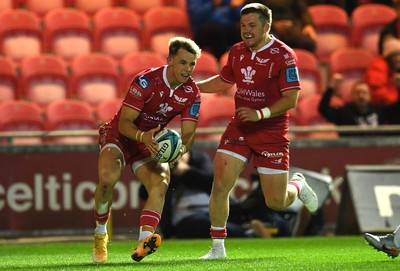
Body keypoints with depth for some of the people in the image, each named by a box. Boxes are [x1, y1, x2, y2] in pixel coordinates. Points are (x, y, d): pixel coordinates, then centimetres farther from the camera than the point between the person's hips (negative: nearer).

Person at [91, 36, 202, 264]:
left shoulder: (192, 93, -10)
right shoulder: (146, 81, -25)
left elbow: (188, 132, -13)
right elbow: (124, 122, -26)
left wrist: (182, 148, -37)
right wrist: (142, 136, -47)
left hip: (151, 142, 4)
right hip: (120, 135, -4)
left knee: (160, 183, -25)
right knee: (108, 178, -30)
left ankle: (144, 241, -37)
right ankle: (100, 233, -5)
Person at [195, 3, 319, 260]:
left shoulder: (283, 55, -13)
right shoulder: (237, 51, 5)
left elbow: (291, 98, -17)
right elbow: (224, 81, 23)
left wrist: (261, 113, -28)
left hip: (272, 133, -4)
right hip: (239, 129, 4)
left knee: (276, 202, 1)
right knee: (220, 185, -12)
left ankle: (298, 186, 38)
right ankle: (218, 247, 0)